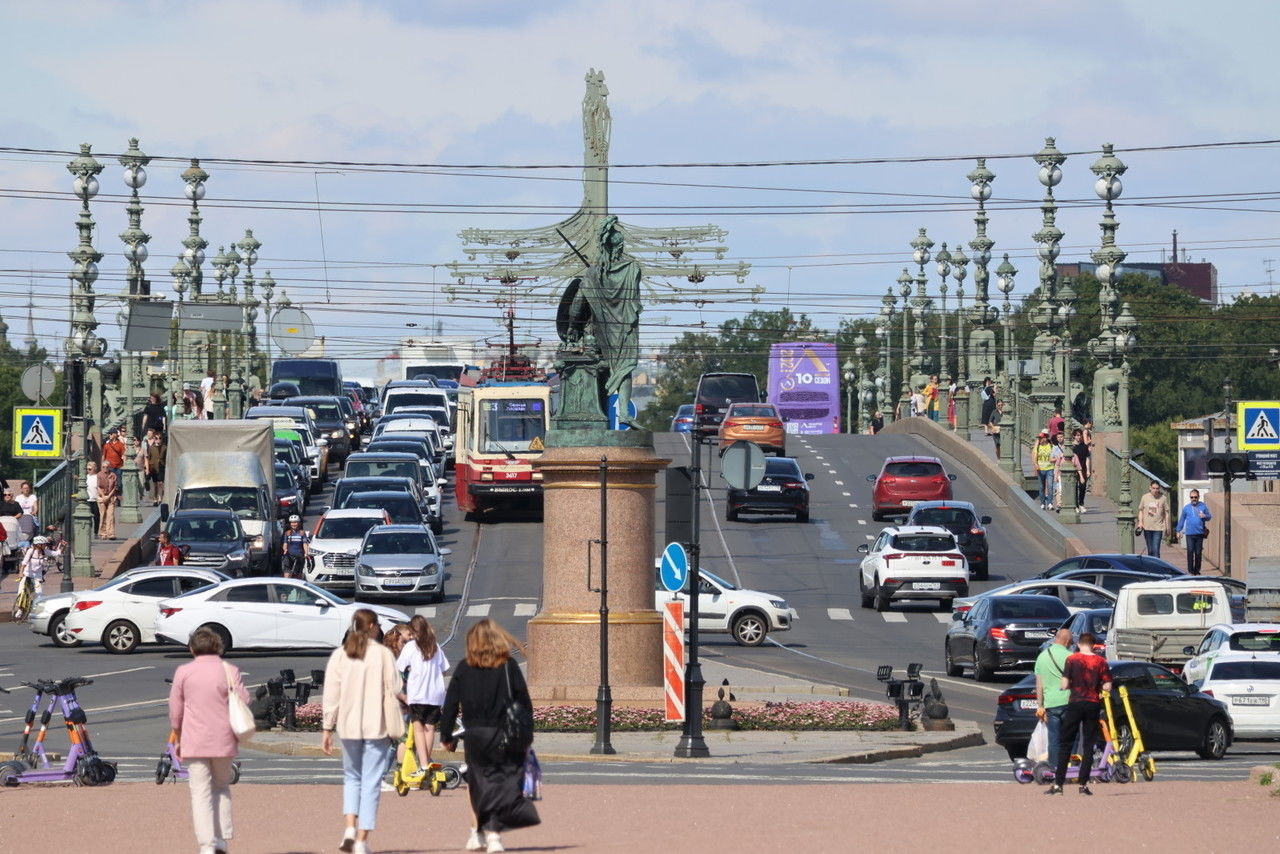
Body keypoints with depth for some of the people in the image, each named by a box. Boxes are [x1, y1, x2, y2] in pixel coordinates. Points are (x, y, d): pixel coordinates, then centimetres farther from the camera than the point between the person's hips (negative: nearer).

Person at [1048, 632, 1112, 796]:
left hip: (1075, 704, -1)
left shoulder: (1072, 659, -4)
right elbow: (1107, 687, -3)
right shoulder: (1101, 661, 0)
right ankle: (1083, 784, 1)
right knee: (1088, 745, 6)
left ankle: (1058, 784, -3)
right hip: (1093, 705, 1)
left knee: (1065, 744, 3)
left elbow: (1064, 685, -7)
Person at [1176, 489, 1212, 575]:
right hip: (1190, 534, -1)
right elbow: (1182, 520, 13)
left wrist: (1205, 516, -13)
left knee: (1198, 552, 5)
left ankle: (1197, 570, 15)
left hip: (1200, 533, 1)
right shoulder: (1186, 508, 7)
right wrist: (1179, 531, 13)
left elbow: (1209, 517, 10)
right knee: (1190, 551, -9)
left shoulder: (1203, 506, 6)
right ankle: (1190, 570, -6)